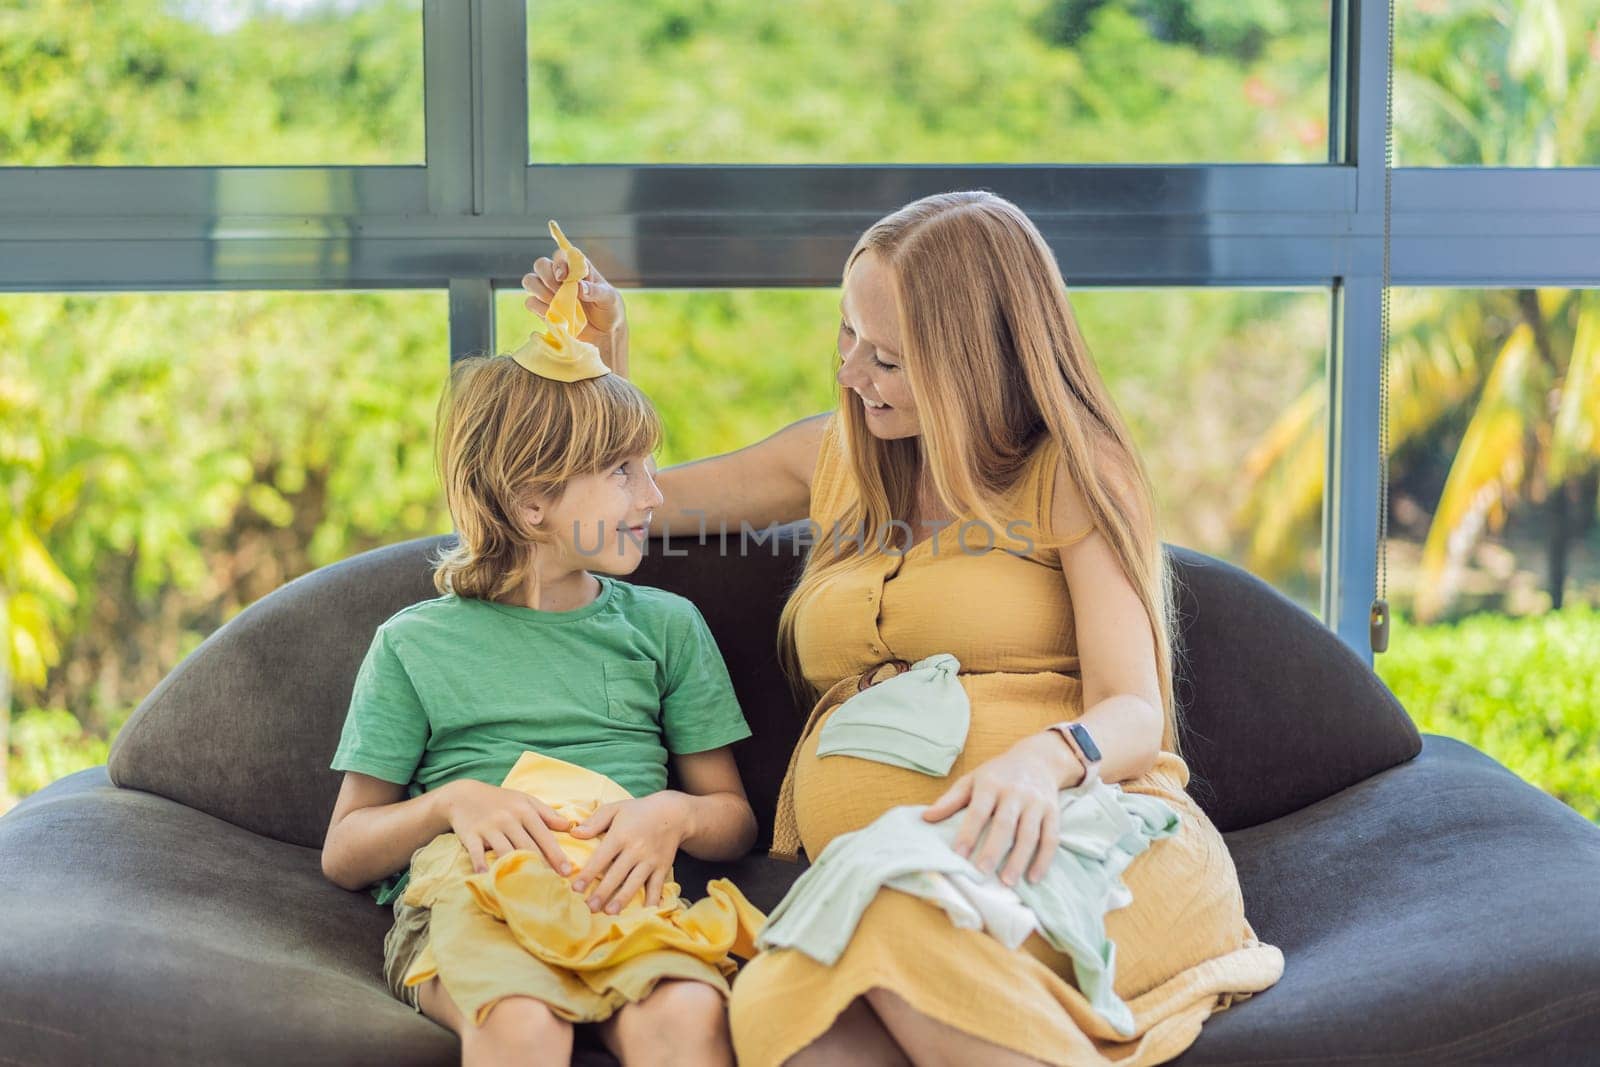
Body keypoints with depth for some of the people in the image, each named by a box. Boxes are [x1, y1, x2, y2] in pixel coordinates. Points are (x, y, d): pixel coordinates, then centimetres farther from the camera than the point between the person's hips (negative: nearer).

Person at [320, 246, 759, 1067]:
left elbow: (736, 820, 18)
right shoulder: (415, 643, 12)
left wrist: (674, 814, -6)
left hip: (626, 896, 1)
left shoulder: (665, 625, 18)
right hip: (463, 904, -1)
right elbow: (343, 854, 12)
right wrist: (454, 802, -8)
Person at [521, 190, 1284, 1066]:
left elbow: (1135, 712, -4)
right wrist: (600, 354, 19)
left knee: (898, 923, -41)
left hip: (1081, 832, -3)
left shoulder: (1073, 471, 6)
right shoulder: (836, 456, 22)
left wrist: (1042, 759, -28)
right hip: (871, 878, 4)